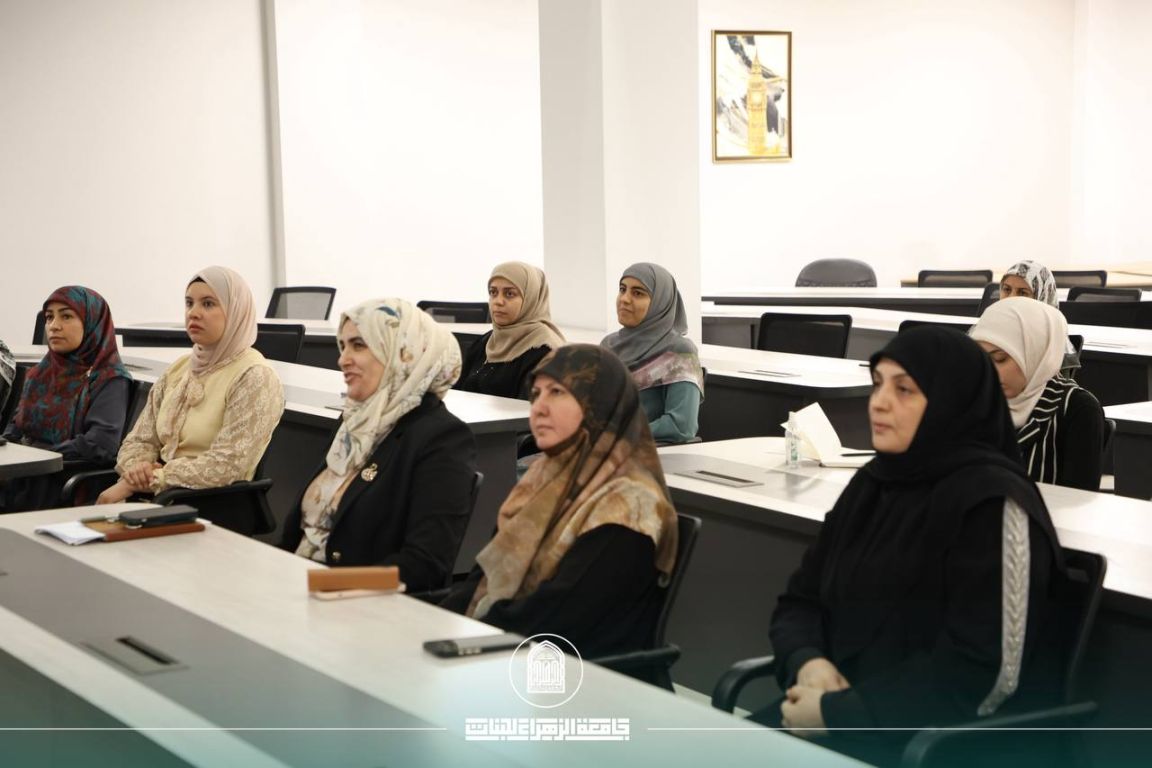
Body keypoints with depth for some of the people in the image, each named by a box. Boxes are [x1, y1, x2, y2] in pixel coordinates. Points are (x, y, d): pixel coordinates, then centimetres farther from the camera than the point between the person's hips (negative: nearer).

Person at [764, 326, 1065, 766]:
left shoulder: (992, 503, -14)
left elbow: (985, 678, -20)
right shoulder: (872, 484, 10)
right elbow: (799, 602, 14)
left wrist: (836, 712, -15)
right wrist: (807, 662, -8)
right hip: (848, 718, 7)